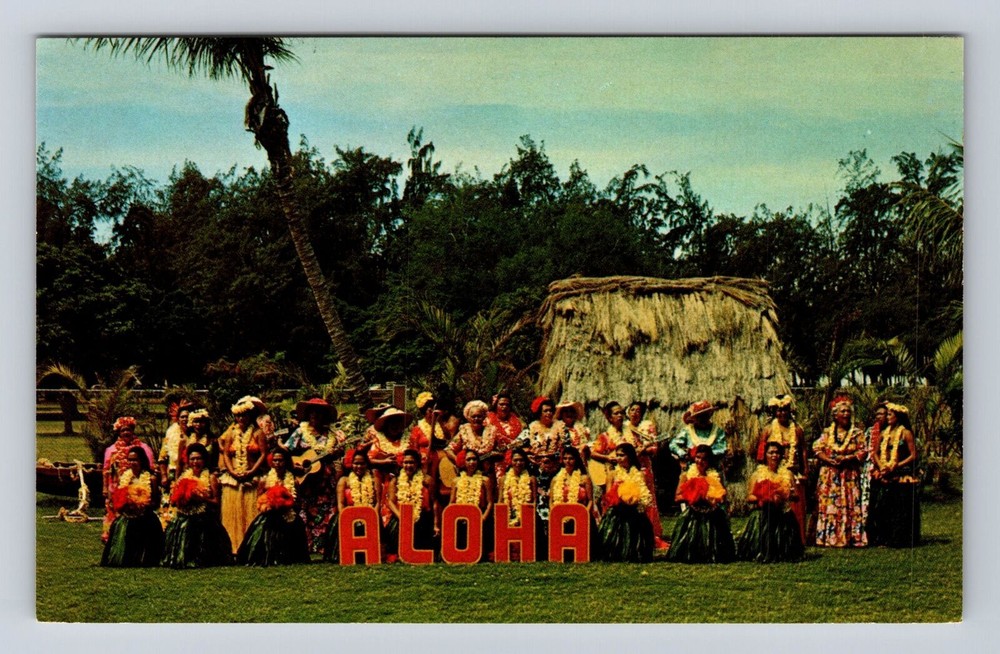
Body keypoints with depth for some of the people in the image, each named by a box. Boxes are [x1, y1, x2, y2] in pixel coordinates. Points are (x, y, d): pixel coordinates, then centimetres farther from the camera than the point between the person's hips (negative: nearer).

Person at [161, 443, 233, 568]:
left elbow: (216, 502, -5)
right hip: (184, 520, 4)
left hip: (204, 521, -4)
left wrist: (201, 498, -19)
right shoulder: (184, 477, 13)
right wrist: (181, 498, -8)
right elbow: (173, 501, 12)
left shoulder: (211, 477, 1)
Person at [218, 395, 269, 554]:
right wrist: (233, 472, -8)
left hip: (252, 480, -3)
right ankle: (234, 549, -1)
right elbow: (225, 454, 7)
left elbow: (264, 454, -4)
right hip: (232, 480, 3)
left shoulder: (257, 433, 3)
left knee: (251, 513, -7)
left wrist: (251, 472, -14)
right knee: (232, 514, -2)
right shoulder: (231, 433, 13)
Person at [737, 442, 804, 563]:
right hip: (763, 516, -2)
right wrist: (762, 498, -17)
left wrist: (788, 496, -15)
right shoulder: (758, 474, 6)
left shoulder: (787, 474, 11)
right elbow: (749, 498, 0)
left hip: (783, 516, 2)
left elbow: (796, 496, 8)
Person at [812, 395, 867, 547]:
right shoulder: (827, 432, 11)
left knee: (849, 505, -7)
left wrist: (846, 459, -14)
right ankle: (828, 537, -3)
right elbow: (817, 449, 3)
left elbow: (862, 452, 0)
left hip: (850, 476, -1)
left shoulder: (857, 433, 8)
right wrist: (830, 460, -13)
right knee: (827, 505, -4)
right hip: (829, 476, 1)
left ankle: (850, 537, -7)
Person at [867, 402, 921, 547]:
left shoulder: (906, 433, -3)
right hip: (884, 478, 5)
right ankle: (883, 538, 8)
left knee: (900, 511, -4)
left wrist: (895, 466, -14)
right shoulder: (884, 434, 13)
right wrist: (881, 467, -6)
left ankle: (899, 539, 1)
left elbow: (913, 455, -8)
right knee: (881, 509, 3)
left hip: (901, 478, -5)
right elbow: (875, 452, 12)